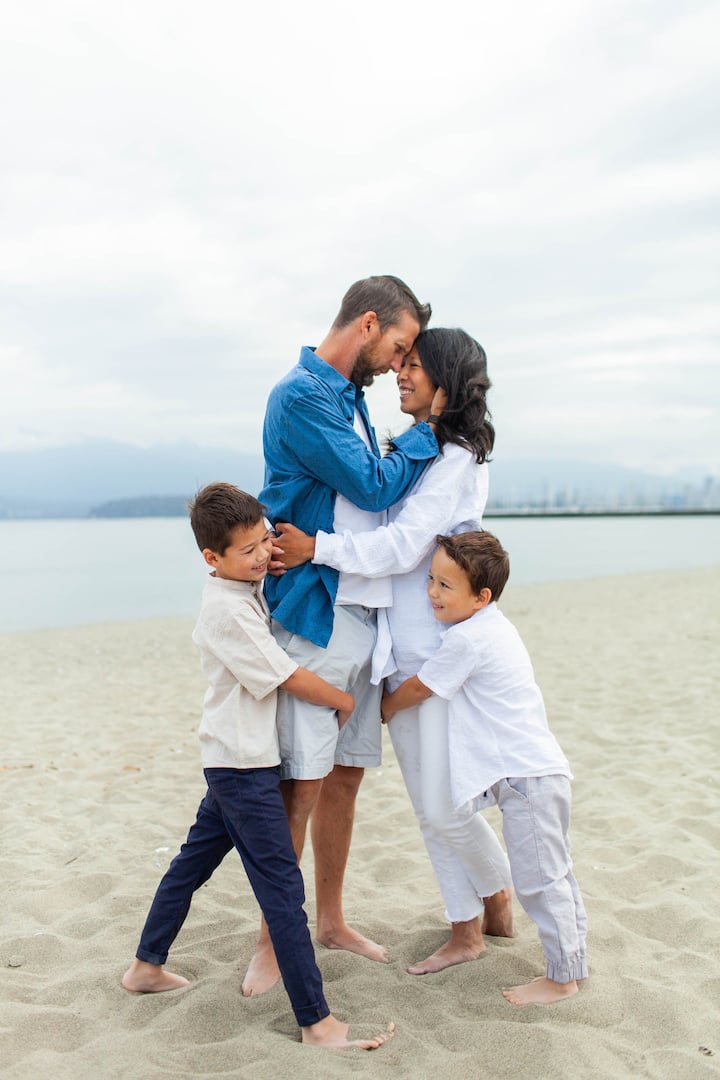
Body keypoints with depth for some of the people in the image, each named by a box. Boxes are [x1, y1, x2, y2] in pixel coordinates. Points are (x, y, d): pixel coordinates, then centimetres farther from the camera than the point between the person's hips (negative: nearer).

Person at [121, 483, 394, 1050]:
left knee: (196, 857, 21)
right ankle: (318, 1022, 2)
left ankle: (147, 966, 37)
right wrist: (345, 701, -6)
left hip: (234, 761, 10)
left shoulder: (247, 590, 6)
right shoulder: (228, 610, -22)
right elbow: (289, 678, -19)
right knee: (282, 886, -6)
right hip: (244, 766, -10)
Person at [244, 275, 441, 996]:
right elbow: (374, 485, -14)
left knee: (345, 774, 14)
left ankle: (330, 921, 29)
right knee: (300, 783, -2)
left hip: (363, 614, 9)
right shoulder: (301, 395, -12)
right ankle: (273, 939, 15)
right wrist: (428, 430, -1)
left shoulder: (349, 398, 17)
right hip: (313, 617, -8)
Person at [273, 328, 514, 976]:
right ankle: (468, 929, 27)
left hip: (440, 650, -8)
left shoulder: (458, 458, -11)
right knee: (429, 805, 13)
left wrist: (317, 547, -24)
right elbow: (375, 518, 16)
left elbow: (405, 546, -21)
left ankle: (498, 892, 28)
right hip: (401, 652, 8)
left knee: (444, 805, 0)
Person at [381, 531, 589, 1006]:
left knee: (539, 880, 1)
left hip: (525, 776, -11)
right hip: (542, 769, 11)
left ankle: (561, 978, 13)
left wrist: (383, 708, 12)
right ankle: (572, 964, 30)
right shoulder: (493, 626, 12)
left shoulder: (467, 638, -18)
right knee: (555, 875, 18)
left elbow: (418, 687, -6)